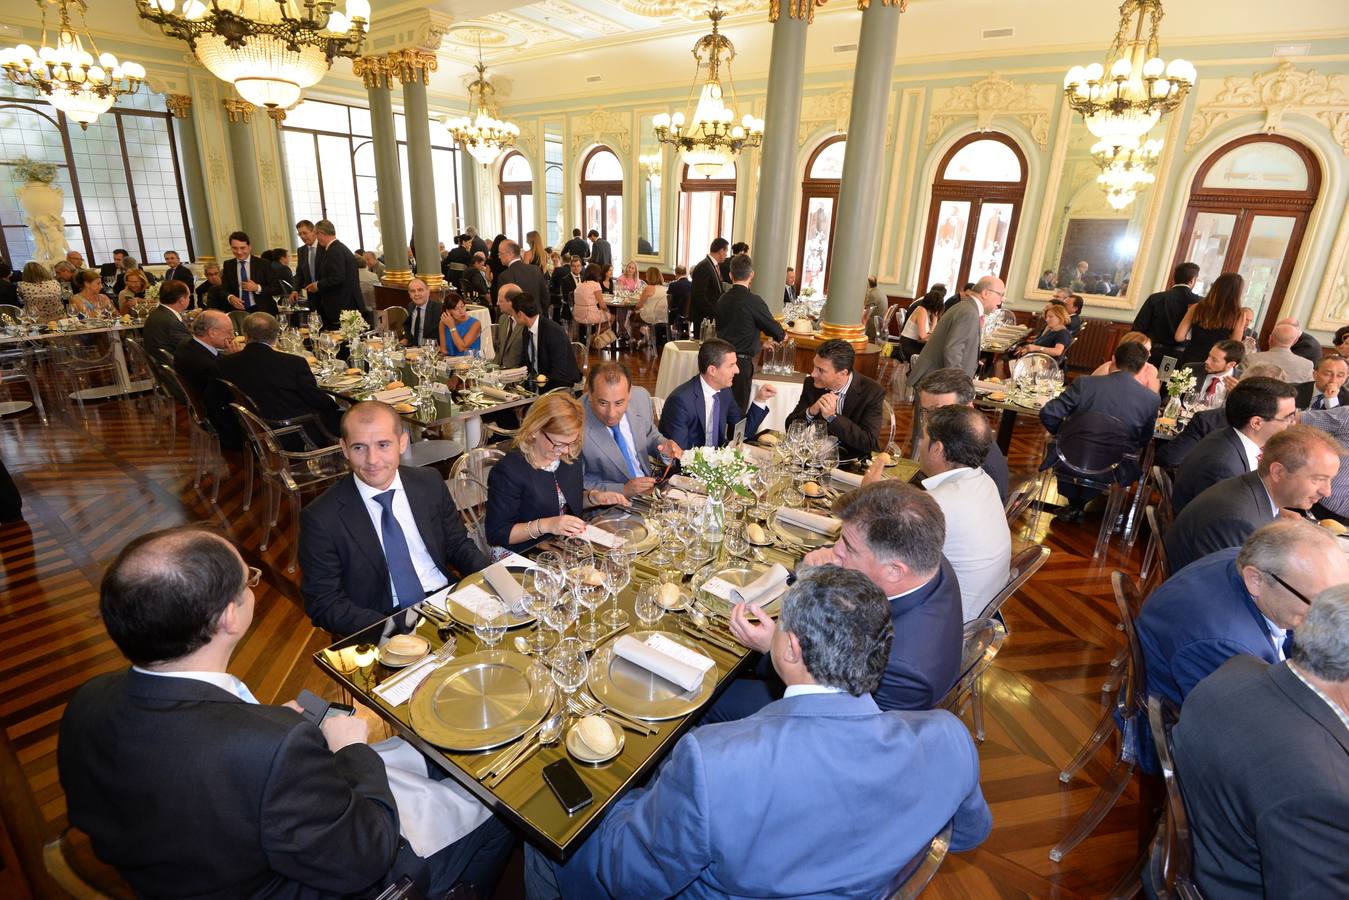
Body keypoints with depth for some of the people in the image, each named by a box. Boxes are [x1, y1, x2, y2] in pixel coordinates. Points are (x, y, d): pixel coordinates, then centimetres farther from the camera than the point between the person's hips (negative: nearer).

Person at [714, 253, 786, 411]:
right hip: (741, 362, -6)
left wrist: (761, 343, 30)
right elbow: (773, 327, -3)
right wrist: (782, 335, 21)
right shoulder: (753, 300, -12)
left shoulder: (722, 299, 8)